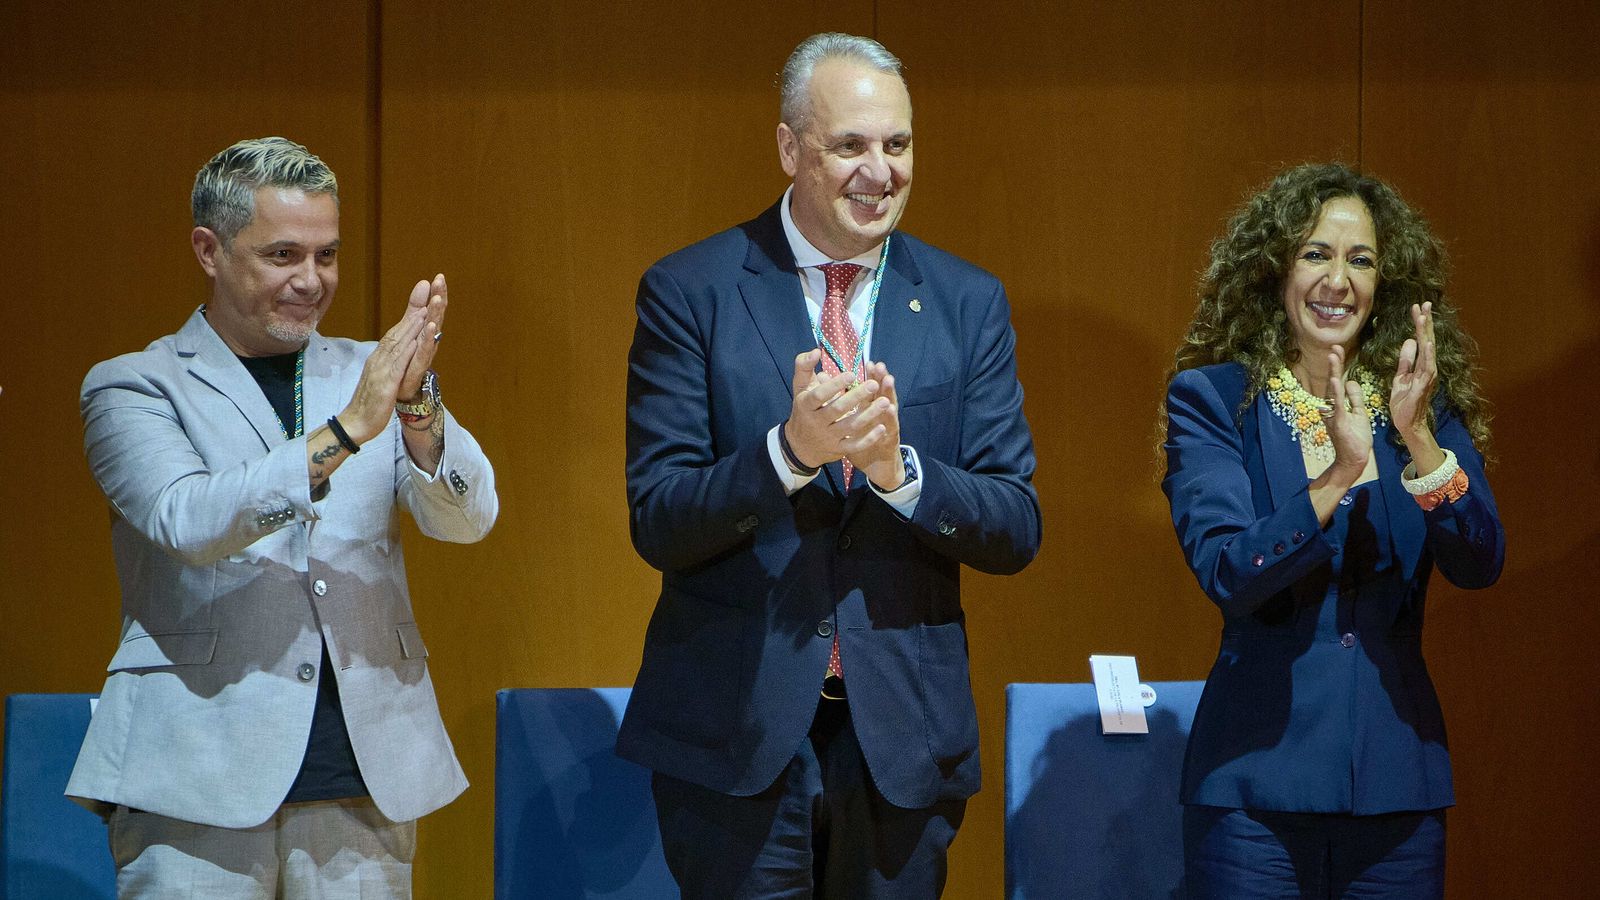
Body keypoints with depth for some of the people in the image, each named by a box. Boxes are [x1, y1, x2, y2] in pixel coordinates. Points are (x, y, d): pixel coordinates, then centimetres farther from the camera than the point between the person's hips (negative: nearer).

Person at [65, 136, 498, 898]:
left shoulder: (365, 374, 14)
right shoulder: (133, 388, 3)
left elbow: (468, 518, 1)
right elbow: (187, 519, -15)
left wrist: (415, 402, -18)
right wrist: (348, 429, -22)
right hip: (200, 774, -3)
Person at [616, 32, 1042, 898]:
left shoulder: (969, 302, 5)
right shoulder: (690, 291, -3)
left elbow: (1018, 530, 1)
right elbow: (656, 522, -7)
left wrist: (898, 467, -17)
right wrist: (789, 450, -23)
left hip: (901, 730, 2)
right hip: (735, 731, -2)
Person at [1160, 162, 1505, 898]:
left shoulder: (1428, 407, 6)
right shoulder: (1212, 401, -2)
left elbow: (1479, 566, -6)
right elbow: (1224, 574, -14)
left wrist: (1418, 438, -21)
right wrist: (1337, 477, -26)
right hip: (1258, 781, -3)